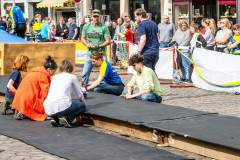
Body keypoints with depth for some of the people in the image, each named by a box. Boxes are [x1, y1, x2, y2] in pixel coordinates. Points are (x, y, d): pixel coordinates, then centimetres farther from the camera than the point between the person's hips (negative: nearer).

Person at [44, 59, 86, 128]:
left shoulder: (54, 77, 26)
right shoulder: (72, 77, 14)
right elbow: (79, 95, 22)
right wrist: (83, 101, 46)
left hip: (48, 109, 5)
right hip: (62, 106, -5)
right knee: (82, 106, 19)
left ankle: (54, 118, 12)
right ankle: (68, 118, -4)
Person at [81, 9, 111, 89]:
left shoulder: (104, 27, -4)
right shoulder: (86, 26, 7)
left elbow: (108, 41, -6)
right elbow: (83, 38, 16)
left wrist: (98, 46, -20)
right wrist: (87, 44, -6)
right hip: (90, 53, 3)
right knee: (85, 73, 3)